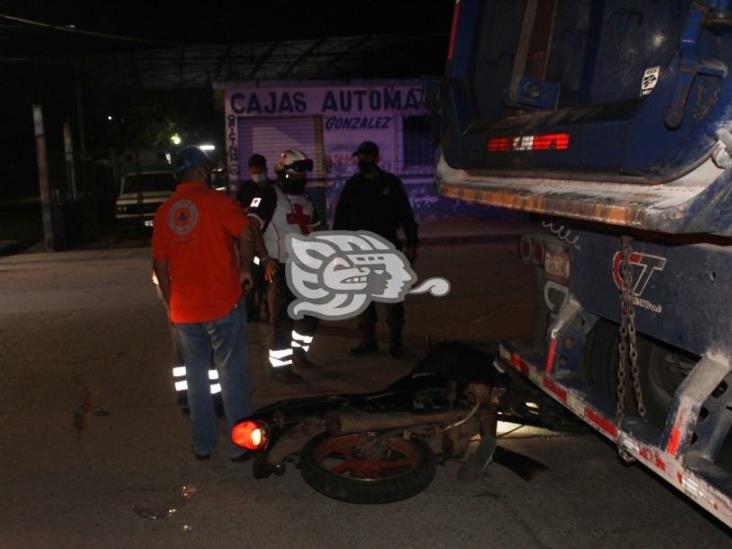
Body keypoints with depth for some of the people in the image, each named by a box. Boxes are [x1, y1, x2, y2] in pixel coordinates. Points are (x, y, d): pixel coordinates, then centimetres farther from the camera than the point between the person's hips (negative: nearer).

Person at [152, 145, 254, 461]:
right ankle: (240, 444, 11)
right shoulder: (216, 201, -6)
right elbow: (245, 235, -21)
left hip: (184, 310, 4)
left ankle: (203, 444, 22)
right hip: (223, 304, -4)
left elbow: (159, 263, 9)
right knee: (232, 375, 5)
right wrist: (245, 270, -6)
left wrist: (171, 302, 17)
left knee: (196, 377, 14)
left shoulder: (164, 211, 8)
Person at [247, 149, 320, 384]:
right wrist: (265, 259, -24)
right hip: (280, 268, -8)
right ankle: (280, 365, 9)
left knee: (311, 313, 14)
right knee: (283, 318, -3)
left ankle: (298, 350, 35)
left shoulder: (305, 199, 16)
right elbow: (252, 227, -18)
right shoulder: (269, 195, -10)